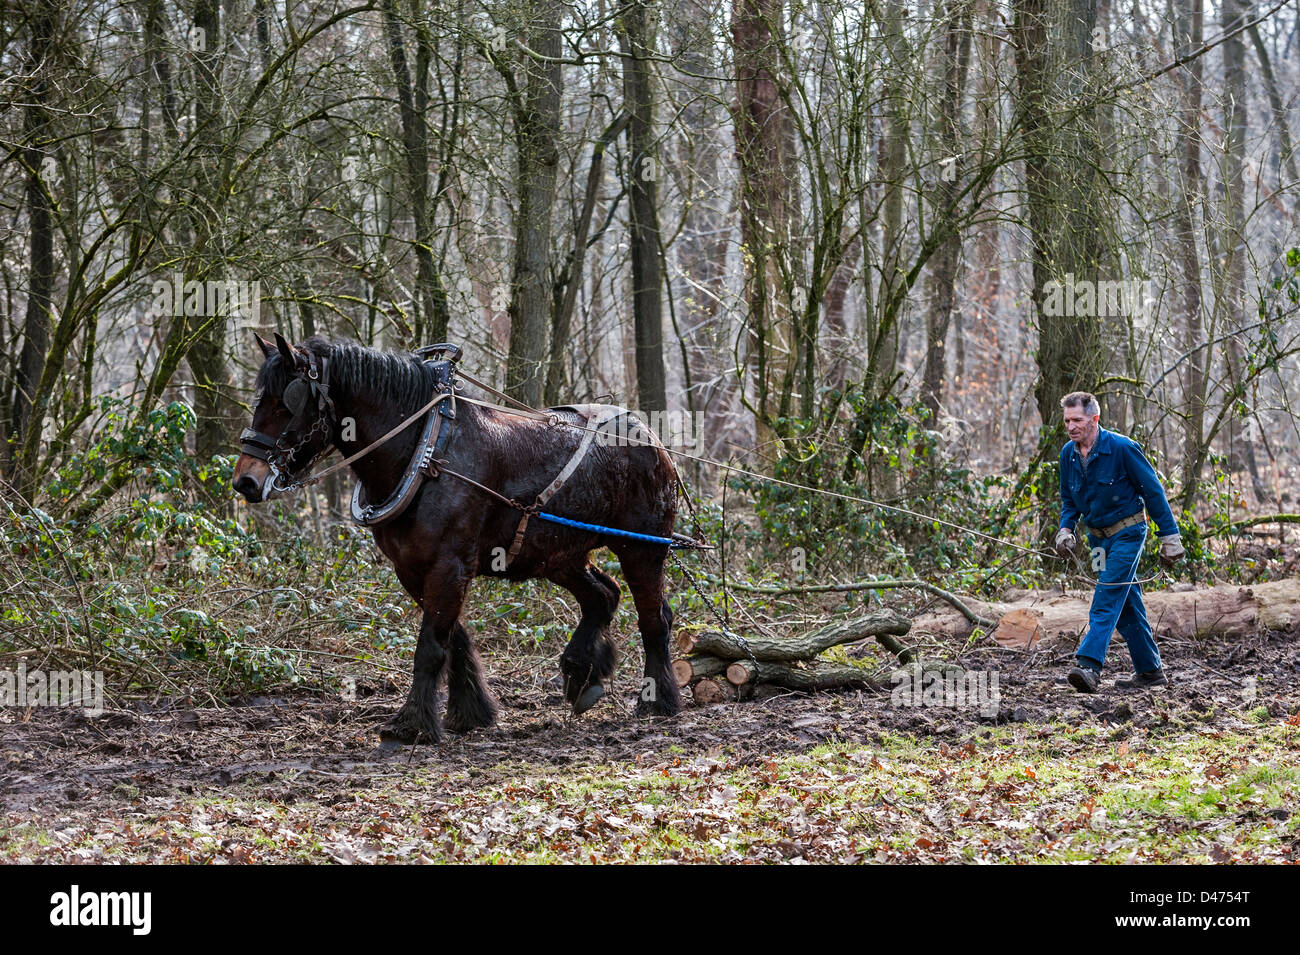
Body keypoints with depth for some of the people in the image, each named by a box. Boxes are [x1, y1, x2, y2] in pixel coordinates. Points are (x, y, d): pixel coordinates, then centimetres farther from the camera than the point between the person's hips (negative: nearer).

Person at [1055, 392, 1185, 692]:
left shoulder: (1122, 448, -18)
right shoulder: (1068, 454, 1)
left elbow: (1153, 492, -12)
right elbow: (1069, 500, 14)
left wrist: (1170, 537, -11)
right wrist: (1066, 529, -5)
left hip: (1127, 534, -7)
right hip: (1098, 537, 7)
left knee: (1107, 597, -18)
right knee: (1126, 604, 11)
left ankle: (1089, 665, -29)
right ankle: (1150, 671, 19)